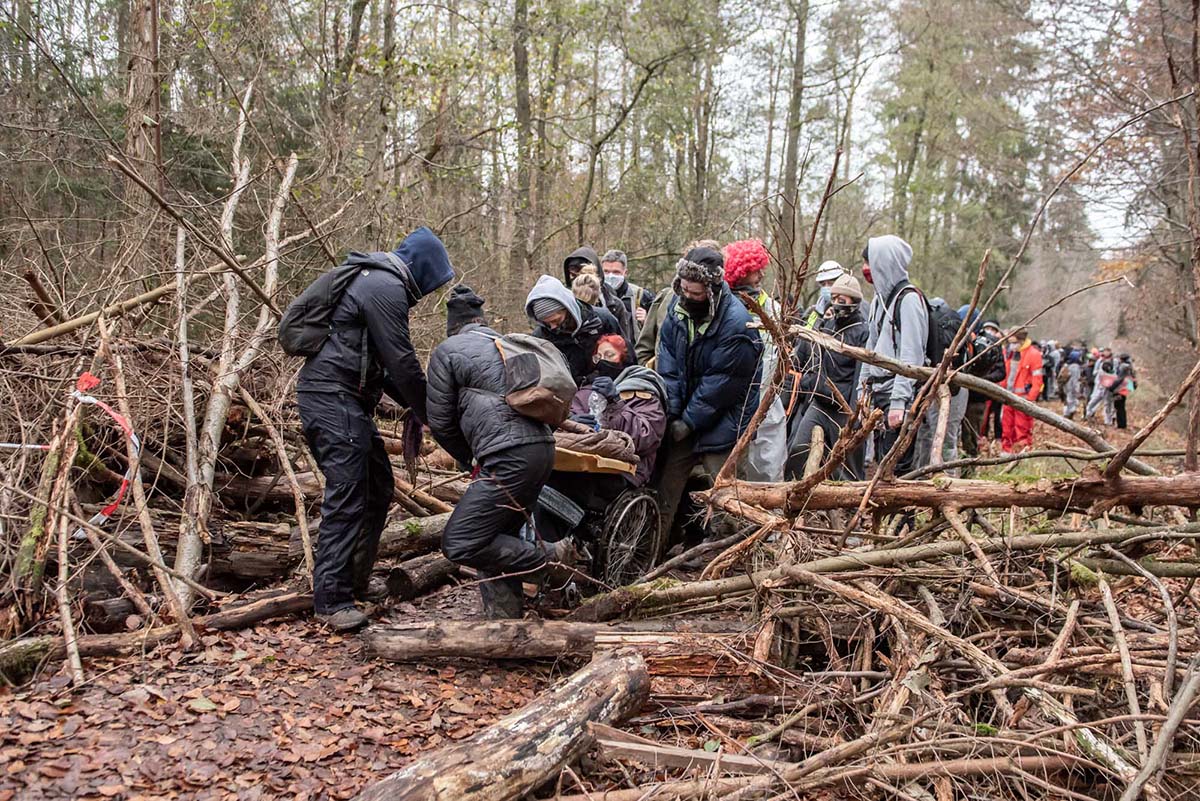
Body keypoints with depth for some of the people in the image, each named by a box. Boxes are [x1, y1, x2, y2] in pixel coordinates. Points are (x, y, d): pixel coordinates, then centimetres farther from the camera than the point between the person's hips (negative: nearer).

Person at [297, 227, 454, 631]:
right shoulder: (387, 288, -12)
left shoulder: (375, 280, 22)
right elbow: (401, 361, -14)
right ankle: (331, 599, -8)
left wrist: (412, 406, 17)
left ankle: (355, 580, 23)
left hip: (346, 399, 11)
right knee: (347, 496, -12)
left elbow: (383, 362, 25)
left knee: (378, 488, 14)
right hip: (332, 395, -11)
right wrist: (425, 411, -2)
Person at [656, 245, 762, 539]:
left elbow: (721, 383, -18)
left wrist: (689, 421, -13)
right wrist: (671, 412, -8)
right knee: (666, 487, 11)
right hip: (682, 419, 6)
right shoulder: (677, 307, -1)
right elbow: (667, 363, 0)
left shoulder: (736, 322, -20)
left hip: (720, 424, -6)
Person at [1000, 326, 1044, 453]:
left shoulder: (1033, 354, -9)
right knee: (1007, 426, 11)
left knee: (1022, 428, -4)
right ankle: (1006, 451, 20)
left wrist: (1031, 399, -16)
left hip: (1023, 398, -6)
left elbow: (1037, 379, -11)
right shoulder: (1008, 352, 9)